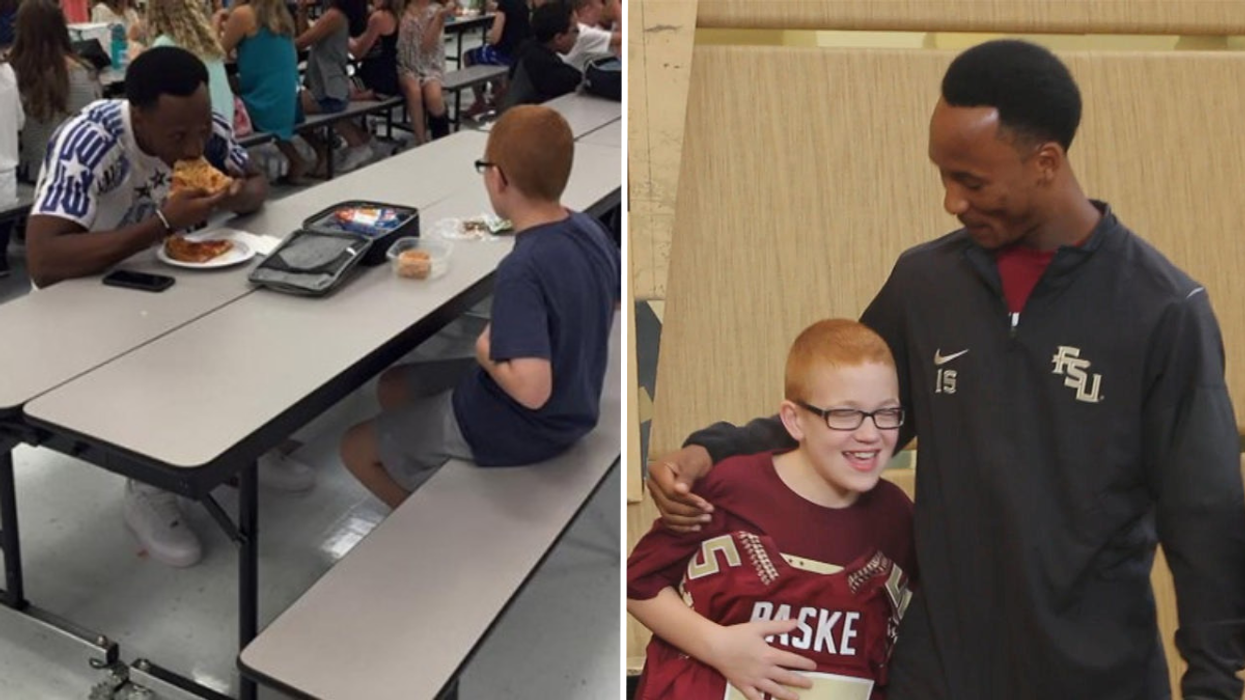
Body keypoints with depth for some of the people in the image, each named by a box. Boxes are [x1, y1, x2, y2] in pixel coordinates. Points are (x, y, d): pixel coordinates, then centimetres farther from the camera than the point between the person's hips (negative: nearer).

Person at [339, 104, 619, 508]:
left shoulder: (522, 271, -33)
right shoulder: (590, 229, -7)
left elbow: (531, 389, -40)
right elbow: (612, 302, 12)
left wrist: (486, 352, -20)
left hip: (516, 430, -8)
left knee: (356, 448, 12)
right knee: (394, 386, 23)